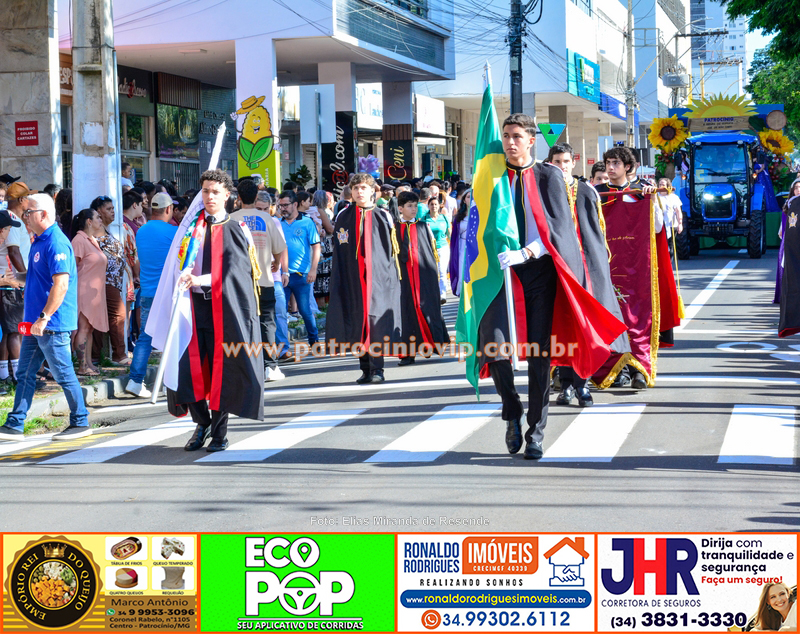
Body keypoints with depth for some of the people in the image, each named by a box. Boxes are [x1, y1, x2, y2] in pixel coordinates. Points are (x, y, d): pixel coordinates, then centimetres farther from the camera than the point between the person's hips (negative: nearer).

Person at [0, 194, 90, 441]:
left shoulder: (56, 243, -17)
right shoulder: (39, 241, 14)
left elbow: (61, 283, -25)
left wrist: (44, 317, -26)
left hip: (52, 324, -10)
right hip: (36, 323, 10)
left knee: (64, 374, 0)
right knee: (25, 374, 9)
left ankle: (81, 423, 10)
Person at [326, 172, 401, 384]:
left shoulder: (382, 216, 4)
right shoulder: (343, 217, 9)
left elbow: (392, 249, 6)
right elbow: (338, 252, 10)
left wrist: (391, 275, -2)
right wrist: (339, 282, 4)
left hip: (377, 276, -2)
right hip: (352, 278, 2)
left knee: (376, 318, -10)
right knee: (358, 320, 4)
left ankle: (377, 369, -8)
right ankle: (365, 369, 11)